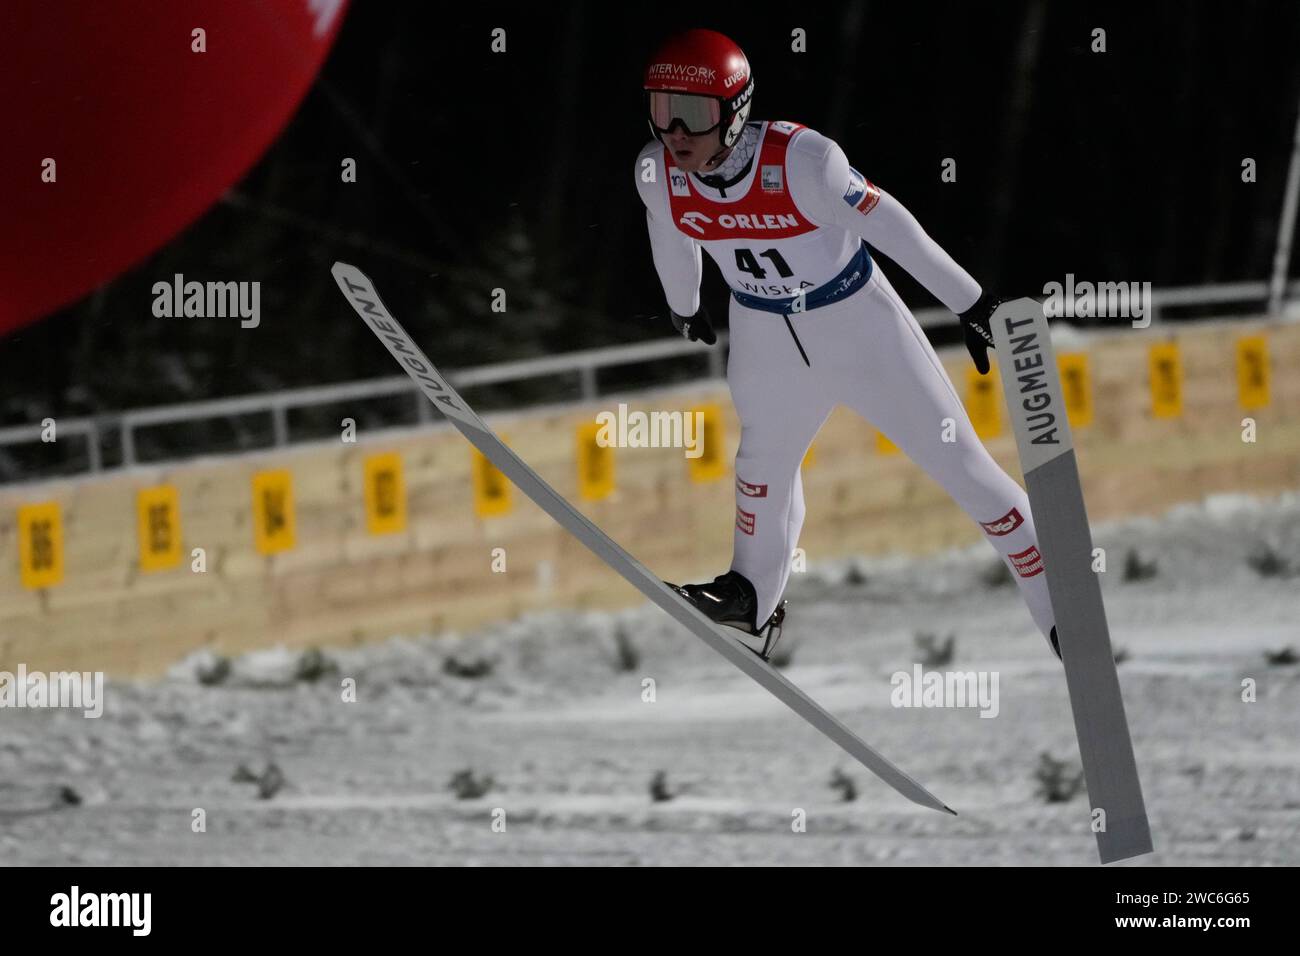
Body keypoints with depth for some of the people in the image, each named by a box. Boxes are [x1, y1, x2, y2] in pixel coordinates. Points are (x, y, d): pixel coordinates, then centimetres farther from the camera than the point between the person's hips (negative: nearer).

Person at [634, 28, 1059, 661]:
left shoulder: (800, 159, -34)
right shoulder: (658, 172, -18)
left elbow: (887, 223, -24)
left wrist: (969, 303, -15)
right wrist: (684, 307, 22)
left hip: (858, 321, -5)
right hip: (763, 335, 5)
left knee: (958, 461, -1)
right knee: (766, 458, 28)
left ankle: (1060, 608, 9)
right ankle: (753, 598, 52)